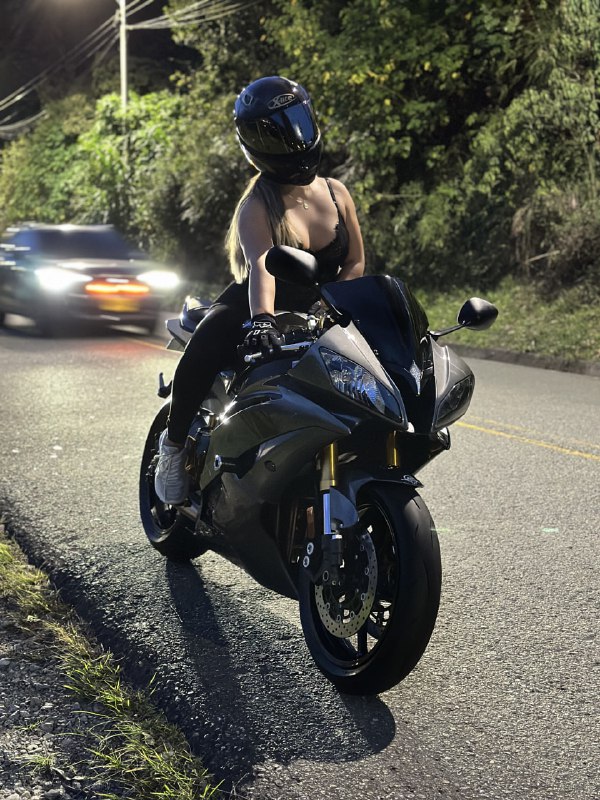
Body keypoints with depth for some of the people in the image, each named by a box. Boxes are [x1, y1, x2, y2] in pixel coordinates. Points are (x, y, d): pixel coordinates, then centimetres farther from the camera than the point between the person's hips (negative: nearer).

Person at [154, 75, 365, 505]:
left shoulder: (337, 193, 1)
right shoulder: (257, 207, -15)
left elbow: (356, 261, 6)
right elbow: (260, 266, -34)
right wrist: (262, 320, -53)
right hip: (250, 310, -5)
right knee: (199, 360, -32)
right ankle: (175, 442, -1)